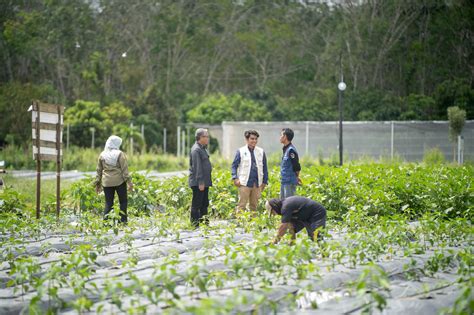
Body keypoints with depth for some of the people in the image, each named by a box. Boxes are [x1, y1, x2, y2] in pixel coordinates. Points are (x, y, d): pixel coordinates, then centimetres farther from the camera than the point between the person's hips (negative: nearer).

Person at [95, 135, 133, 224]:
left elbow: (99, 170, 11)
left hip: (106, 182, 3)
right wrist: (129, 182, -6)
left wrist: (98, 183, 18)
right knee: (123, 201, 6)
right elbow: (124, 169, -7)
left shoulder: (102, 155, 7)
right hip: (119, 181, -3)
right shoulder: (120, 154, -4)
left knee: (108, 203, 6)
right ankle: (123, 220, 1)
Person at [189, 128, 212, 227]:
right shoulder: (196, 150, -15)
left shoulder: (203, 149, 17)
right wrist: (200, 182, -23)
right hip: (198, 183, -10)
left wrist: (207, 181, 19)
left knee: (205, 204, 14)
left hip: (204, 182, 10)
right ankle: (195, 225, -3)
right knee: (196, 205, -6)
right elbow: (197, 167, -20)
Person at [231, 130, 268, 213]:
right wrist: (235, 178, -9)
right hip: (244, 183, -3)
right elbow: (234, 165, 3)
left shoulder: (261, 152, 9)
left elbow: (264, 167, 15)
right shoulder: (241, 151, 1)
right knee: (242, 205, -7)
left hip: (257, 184, 3)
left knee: (254, 205, 9)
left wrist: (265, 181, 12)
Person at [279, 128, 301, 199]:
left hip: (290, 183, -10)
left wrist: (296, 177, -2)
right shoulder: (285, 149, 13)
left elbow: (296, 167, -16)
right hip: (284, 182, 10)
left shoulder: (291, 150, -17)